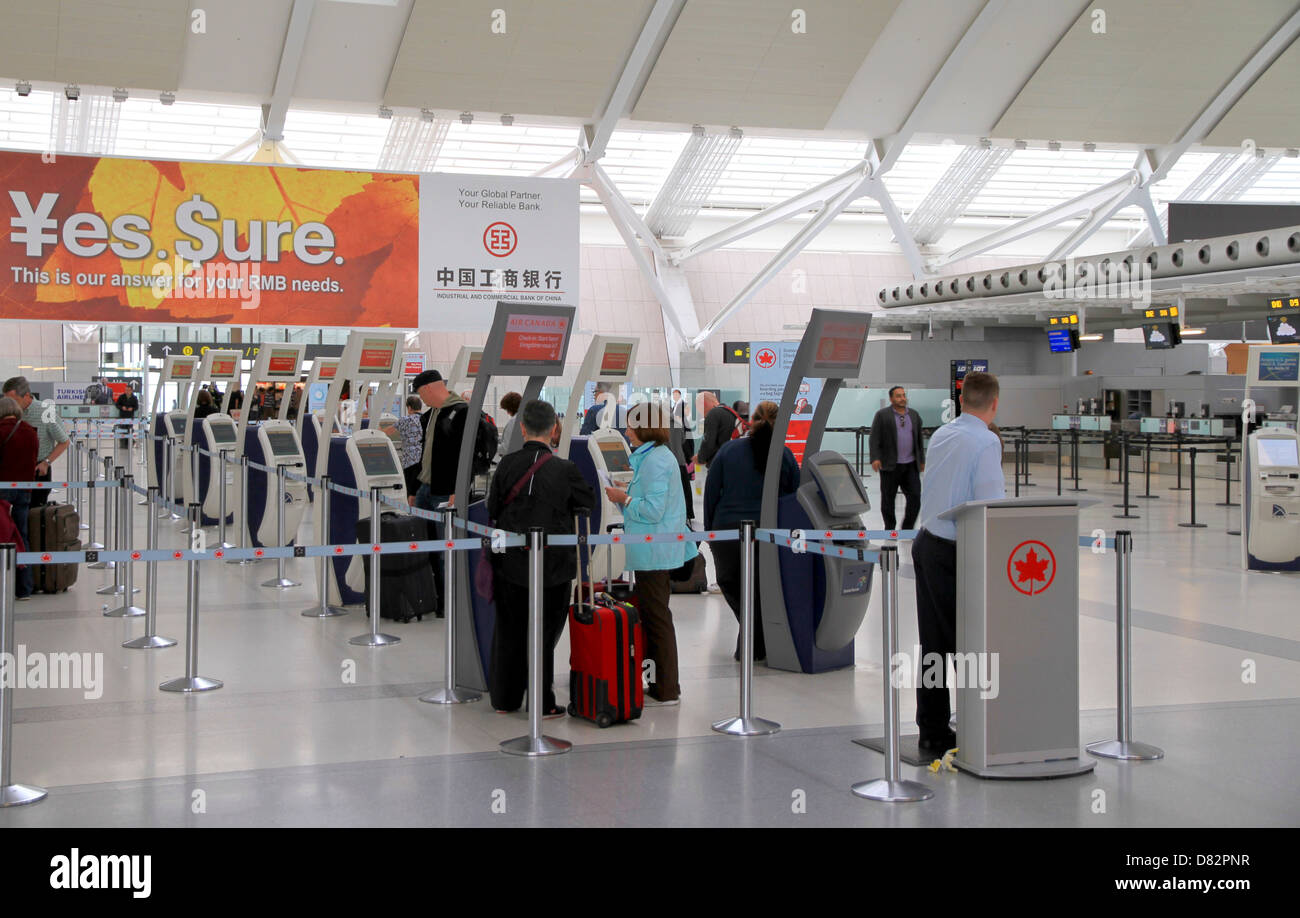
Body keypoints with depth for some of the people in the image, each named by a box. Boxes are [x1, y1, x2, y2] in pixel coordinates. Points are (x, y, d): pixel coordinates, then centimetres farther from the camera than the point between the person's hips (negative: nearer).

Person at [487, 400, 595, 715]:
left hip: (510, 563, 2)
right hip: (551, 566, -2)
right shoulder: (564, 469, -12)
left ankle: (504, 698, 23)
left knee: (509, 631, 14)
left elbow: (492, 509, 2)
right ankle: (542, 703, 11)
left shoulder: (507, 463, -6)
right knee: (543, 634, 7)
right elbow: (589, 502, 5)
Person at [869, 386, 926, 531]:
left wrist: (922, 460, 16)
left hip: (910, 465, 4)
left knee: (915, 497, -5)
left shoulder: (914, 415, 12)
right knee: (888, 499, 4)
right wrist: (875, 458, -17)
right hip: (890, 465, -3)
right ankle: (890, 529, 17)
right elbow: (874, 439, -6)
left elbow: (919, 440, 18)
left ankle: (907, 529, 6)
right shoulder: (882, 415, -2)